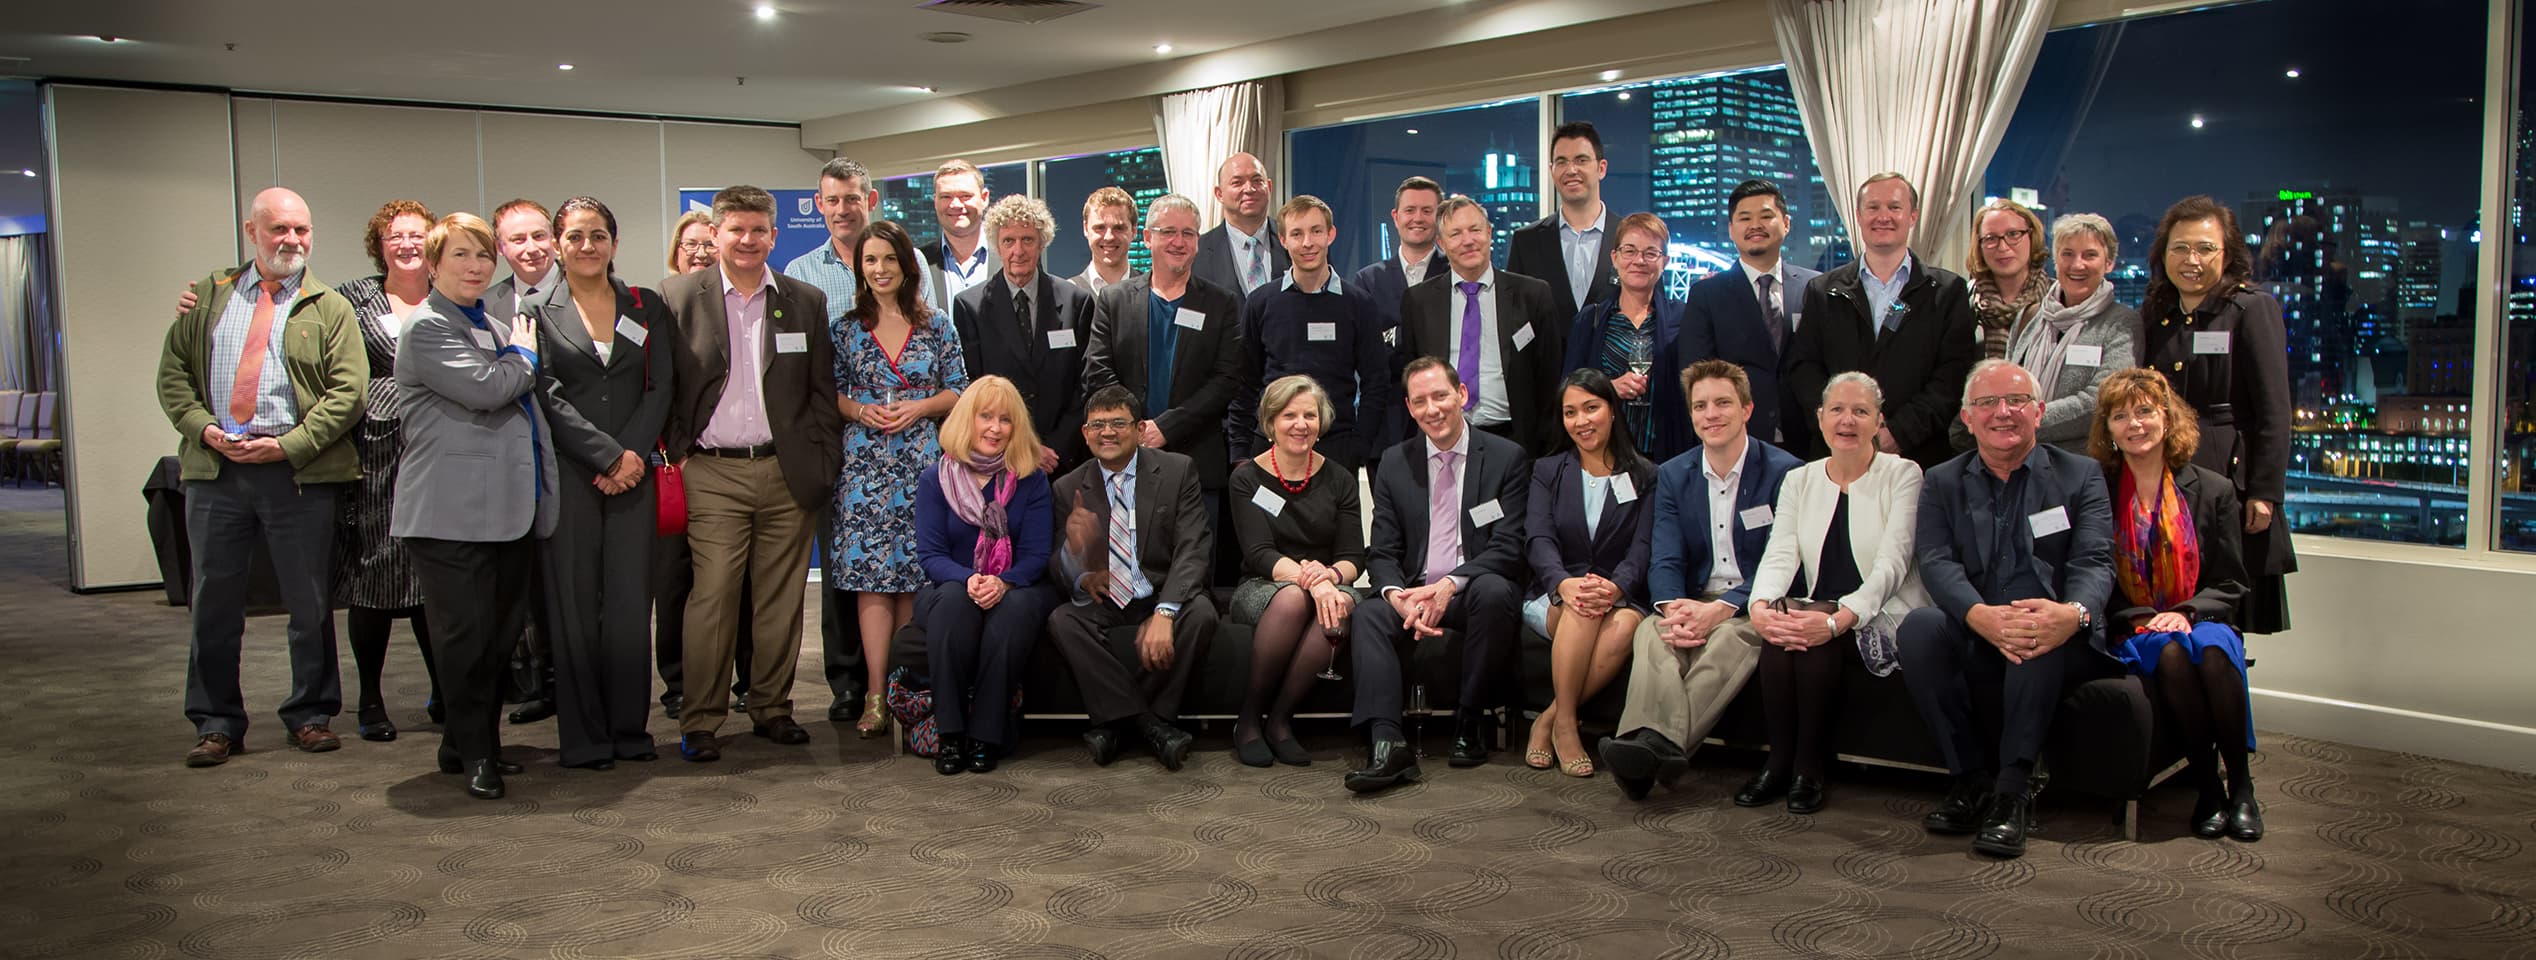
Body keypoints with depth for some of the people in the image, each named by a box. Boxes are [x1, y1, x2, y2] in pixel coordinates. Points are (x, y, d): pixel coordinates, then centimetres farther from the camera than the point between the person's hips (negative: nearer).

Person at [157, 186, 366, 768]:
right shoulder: (208, 298, 13)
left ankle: (310, 715, 17)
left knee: (309, 601, 3)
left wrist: (287, 445, -14)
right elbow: (173, 374, 11)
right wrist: (203, 427, -7)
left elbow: (349, 391, -5)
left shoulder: (329, 308, 4)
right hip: (214, 469, 3)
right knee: (215, 601, 6)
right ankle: (216, 724, 17)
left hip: (298, 473, -2)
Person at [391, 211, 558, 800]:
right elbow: (484, 388, -19)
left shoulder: (498, 326, 20)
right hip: (454, 512, -8)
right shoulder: (427, 328, -6)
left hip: (510, 505, 8)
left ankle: (467, 745, 23)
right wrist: (523, 355, -1)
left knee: (503, 632, 10)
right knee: (465, 636, -4)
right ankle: (473, 753, 7)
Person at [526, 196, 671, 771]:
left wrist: (634, 454, -9)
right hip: (568, 477, -1)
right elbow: (550, 398, -3)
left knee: (631, 604, -1)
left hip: (633, 473, 2)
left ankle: (629, 729, 11)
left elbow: (660, 389, 5)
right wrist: (609, 456, -12)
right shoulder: (538, 313, 6)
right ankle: (583, 737, 8)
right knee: (574, 607, 0)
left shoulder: (646, 308, 12)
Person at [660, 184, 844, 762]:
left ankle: (772, 709, 19)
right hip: (712, 473, -2)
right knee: (712, 597, -5)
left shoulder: (806, 302, 9)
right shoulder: (679, 298, 4)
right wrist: (674, 457, -2)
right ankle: (699, 722, 4)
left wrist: (822, 465, 3)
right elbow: (663, 388, 5)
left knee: (781, 599, 7)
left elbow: (824, 392, 9)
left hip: (787, 474, 2)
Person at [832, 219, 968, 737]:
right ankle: (875, 695, -5)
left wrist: (918, 407, -9)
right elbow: (830, 393, 11)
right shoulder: (844, 329, 9)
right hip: (864, 464, 0)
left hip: (923, 461, 0)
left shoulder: (937, 326, 7)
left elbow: (958, 392, 7)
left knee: (914, 577, -1)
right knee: (870, 577, -6)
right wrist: (859, 410, -9)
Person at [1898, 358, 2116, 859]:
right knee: (1918, 626, -29)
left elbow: (2095, 562, -4)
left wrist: (2073, 613, -30)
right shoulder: (1942, 483, 14)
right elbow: (1937, 563, -4)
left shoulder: (2081, 475, 11)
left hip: (2057, 646, -1)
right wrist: (1981, 616, -27)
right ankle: (1973, 780, -18)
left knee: (2051, 633, -35)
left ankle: (2012, 791, -28)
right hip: (1973, 645, 1)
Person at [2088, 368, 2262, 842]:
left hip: (2200, 623, 1)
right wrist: (2142, 623, -13)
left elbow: (2231, 584, 7)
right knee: (2170, 655, -34)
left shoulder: (2212, 490, 8)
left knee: (2212, 648, -34)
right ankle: (2207, 786, -23)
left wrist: (2186, 614, -12)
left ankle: (2241, 785, -22)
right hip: (2131, 636, -1)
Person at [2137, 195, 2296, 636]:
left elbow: (2273, 409, -8)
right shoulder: (2153, 314, 13)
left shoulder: (2253, 309, -3)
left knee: (2223, 625, -2)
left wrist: (2265, 493, -13)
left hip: (2228, 478, -5)